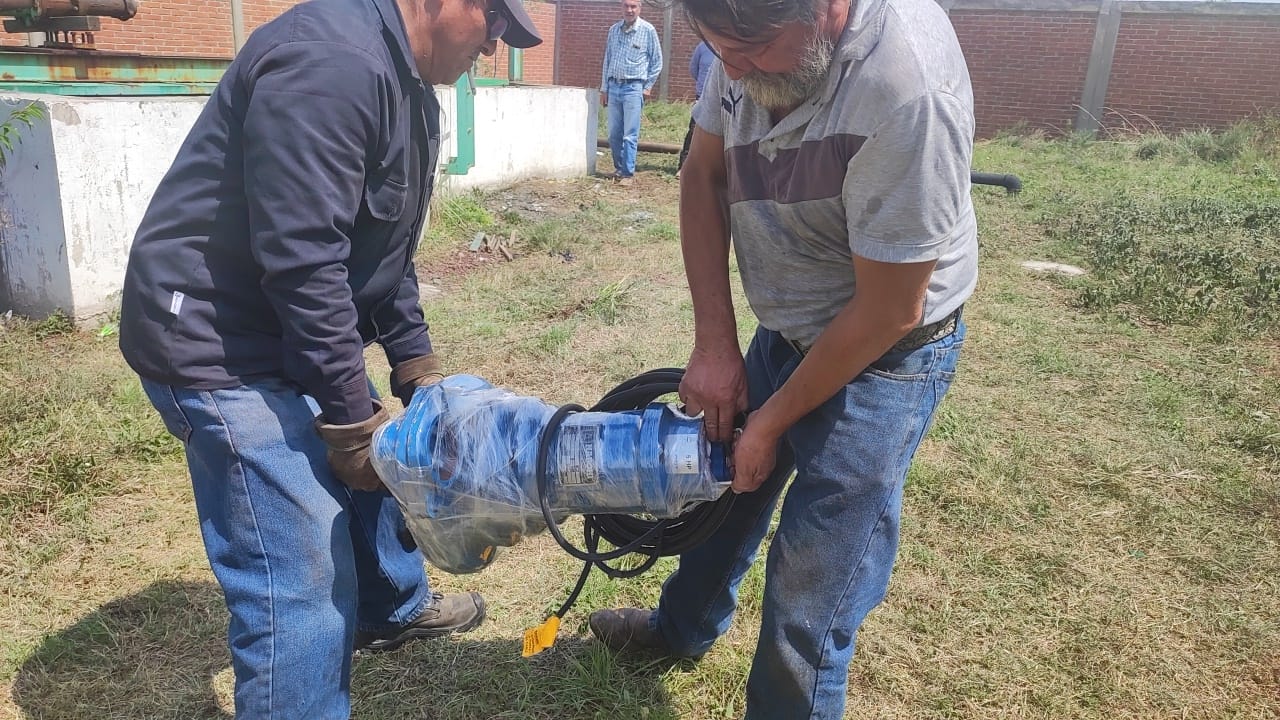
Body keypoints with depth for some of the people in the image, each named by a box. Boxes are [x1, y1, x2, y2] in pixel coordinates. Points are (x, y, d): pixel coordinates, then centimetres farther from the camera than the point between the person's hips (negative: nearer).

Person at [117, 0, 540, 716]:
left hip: (296, 331, 11)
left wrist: (417, 363, 11)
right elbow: (302, 264, -29)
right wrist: (352, 417, -21)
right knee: (304, 590, -9)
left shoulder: (407, 87, 9)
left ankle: (396, 607, 53)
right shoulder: (332, 63, -25)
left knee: (376, 462, 27)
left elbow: (384, 251, 14)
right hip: (220, 346, -11)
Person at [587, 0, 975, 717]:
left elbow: (887, 313, -26)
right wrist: (716, 343, -7)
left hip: (881, 356, -7)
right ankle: (684, 629, 53)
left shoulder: (909, 89, -34)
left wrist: (772, 421, -13)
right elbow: (704, 174, -1)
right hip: (784, 329, 7)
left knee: (809, 609, -2)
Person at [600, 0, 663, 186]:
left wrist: (648, 87, 0)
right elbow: (607, 60, 15)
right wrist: (604, 88, 13)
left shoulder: (648, 30, -4)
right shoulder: (613, 30, 9)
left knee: (630, 135, -6)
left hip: (633, 88, -4)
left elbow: (657, 62, 3)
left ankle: (628, 173, 0)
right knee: (614, 134, 9)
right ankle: (619, 168, 23)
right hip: (614, 87, 5)